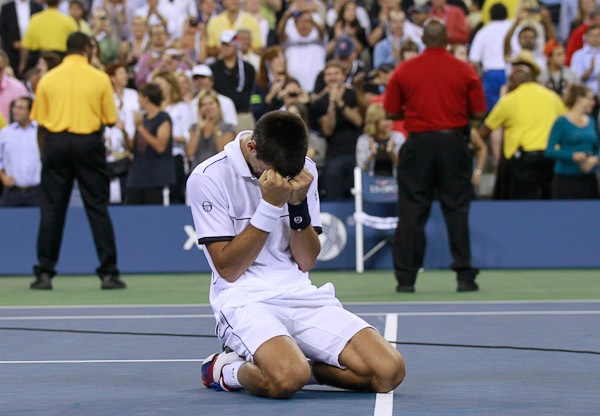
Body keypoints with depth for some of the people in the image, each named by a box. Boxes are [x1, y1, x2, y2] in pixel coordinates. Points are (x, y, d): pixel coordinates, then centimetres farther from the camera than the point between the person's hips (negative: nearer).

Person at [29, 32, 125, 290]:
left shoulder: (48, 79, 3)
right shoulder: (100, 79, 0)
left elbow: (40, 124, 4)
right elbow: (110, 120, 0)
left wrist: (44, 155, 11)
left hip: (56, 142, 1)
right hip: (89, 142, -1)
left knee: (51, 210, 6)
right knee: (98, 209, 3)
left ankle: (45, 273, 4)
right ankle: (108, 273, 2)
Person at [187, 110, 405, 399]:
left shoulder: (304, 171, 8)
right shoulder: (208, 178, -7)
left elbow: (306, 262, 6)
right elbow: (229, 269, -10)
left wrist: (298, 203, -10)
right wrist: (270, 205, -17)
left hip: (301, 294, 5)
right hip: (244, 299, -5)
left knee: (389, 371, -17)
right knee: (286, 380, -37)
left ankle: (296, 365, 5)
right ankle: (227, 370, -3)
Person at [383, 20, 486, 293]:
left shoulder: (403, 71, 0)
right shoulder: (465, 71, -2)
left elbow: (391, 111, 2)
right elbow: (479, 112, 0)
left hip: (418, 144, 0)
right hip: (453, 142, 0)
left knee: (411, 212, 4)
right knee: (457, 211, 4)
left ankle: (405, 278, 2)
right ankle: (464, 276, 2)